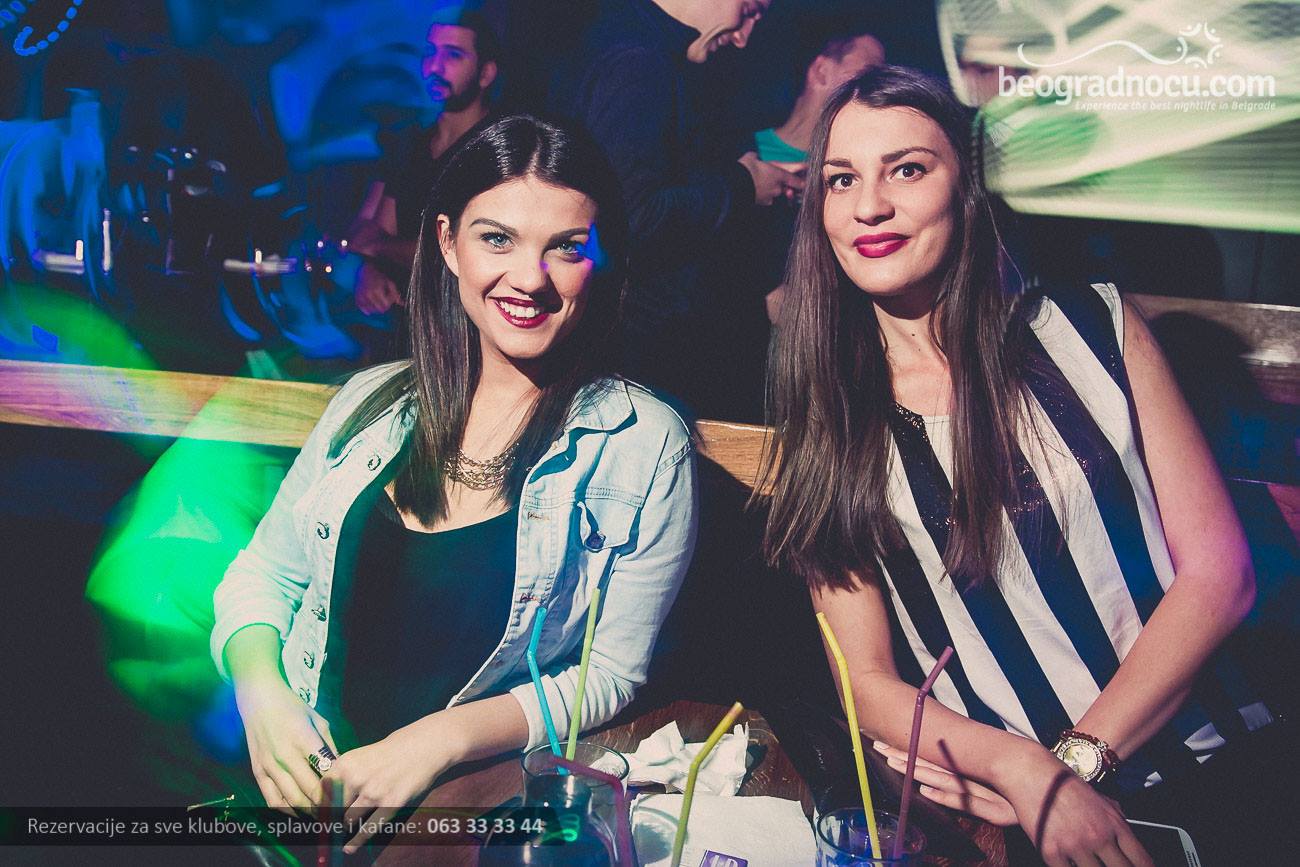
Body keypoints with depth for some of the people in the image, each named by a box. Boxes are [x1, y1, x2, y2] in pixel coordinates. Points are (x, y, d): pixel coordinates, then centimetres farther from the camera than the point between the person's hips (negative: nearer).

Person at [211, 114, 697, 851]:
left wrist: (445, 737, -19)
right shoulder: (373, 401, 8)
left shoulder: (645, 445, -4)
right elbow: (264, 575, 14)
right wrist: (261, 691, -7)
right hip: (305, 776, 4)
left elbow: (611, 675, -5)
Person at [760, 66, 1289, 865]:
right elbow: (869, 680, 1)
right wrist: (1027, 771, -15)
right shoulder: (821, 422, 3)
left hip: (1209, 774, 1)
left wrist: (1077, 757, -8)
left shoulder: (1091, 328, 4)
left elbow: (1218, 572, 1)